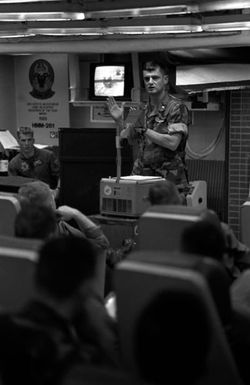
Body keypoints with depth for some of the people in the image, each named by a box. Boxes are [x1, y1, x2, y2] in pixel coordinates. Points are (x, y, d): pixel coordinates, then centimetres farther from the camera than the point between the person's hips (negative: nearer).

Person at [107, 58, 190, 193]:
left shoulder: (177, 108, -7)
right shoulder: (146, 110, 14)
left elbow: (173, 143, -18)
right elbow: (133, 140, 24)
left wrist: (144, 130, -14)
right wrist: (119, 121, 12)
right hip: (142, 178, 6)